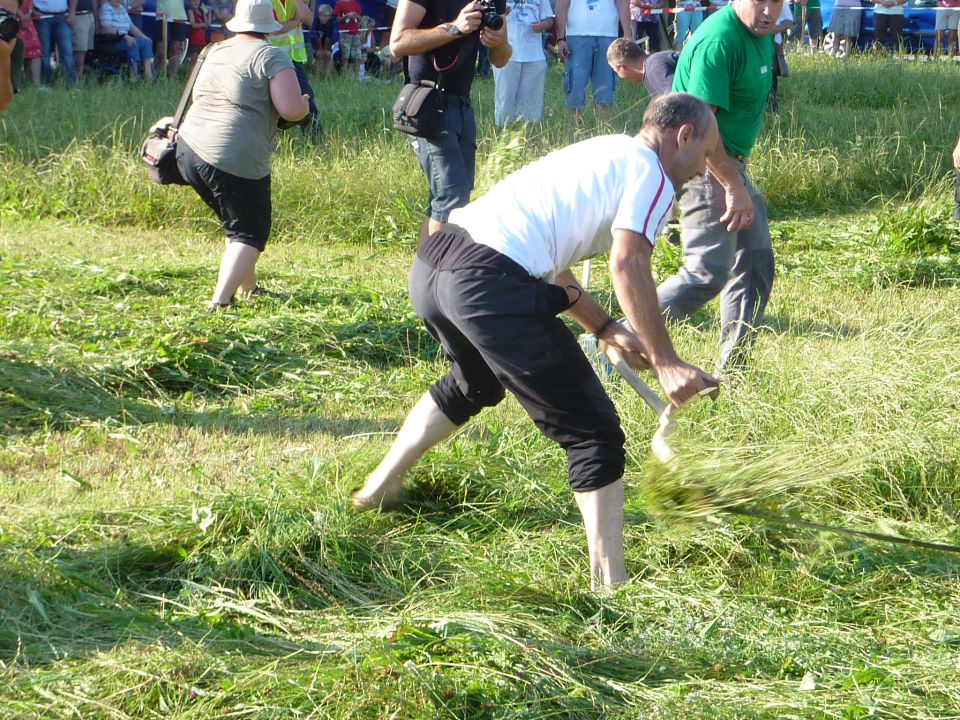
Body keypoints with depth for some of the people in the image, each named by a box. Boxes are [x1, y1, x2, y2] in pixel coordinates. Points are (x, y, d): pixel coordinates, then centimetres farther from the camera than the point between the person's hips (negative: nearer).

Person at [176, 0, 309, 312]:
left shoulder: (214, 53, 15)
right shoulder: (271, 56, -5)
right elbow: (292, 110, -14)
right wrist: (305, 105, 9)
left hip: (189, 149, 7)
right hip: (238, 163, -7)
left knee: (238, 223, 26)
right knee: (249, 234, 2)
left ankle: (248, 287, 37)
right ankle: (220, 302, -15)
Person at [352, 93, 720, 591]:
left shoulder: (599, 154, 30)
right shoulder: (651, 172, 4)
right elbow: (627, 265, -12)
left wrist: (607, 330, 34)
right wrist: (665, 361, -11)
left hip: (431, 263, 9)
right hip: (491, 284, -9)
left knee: (474, 383, 39)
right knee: (591, 431, -1)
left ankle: (380, 488, 50)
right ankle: (609, 584, -6)